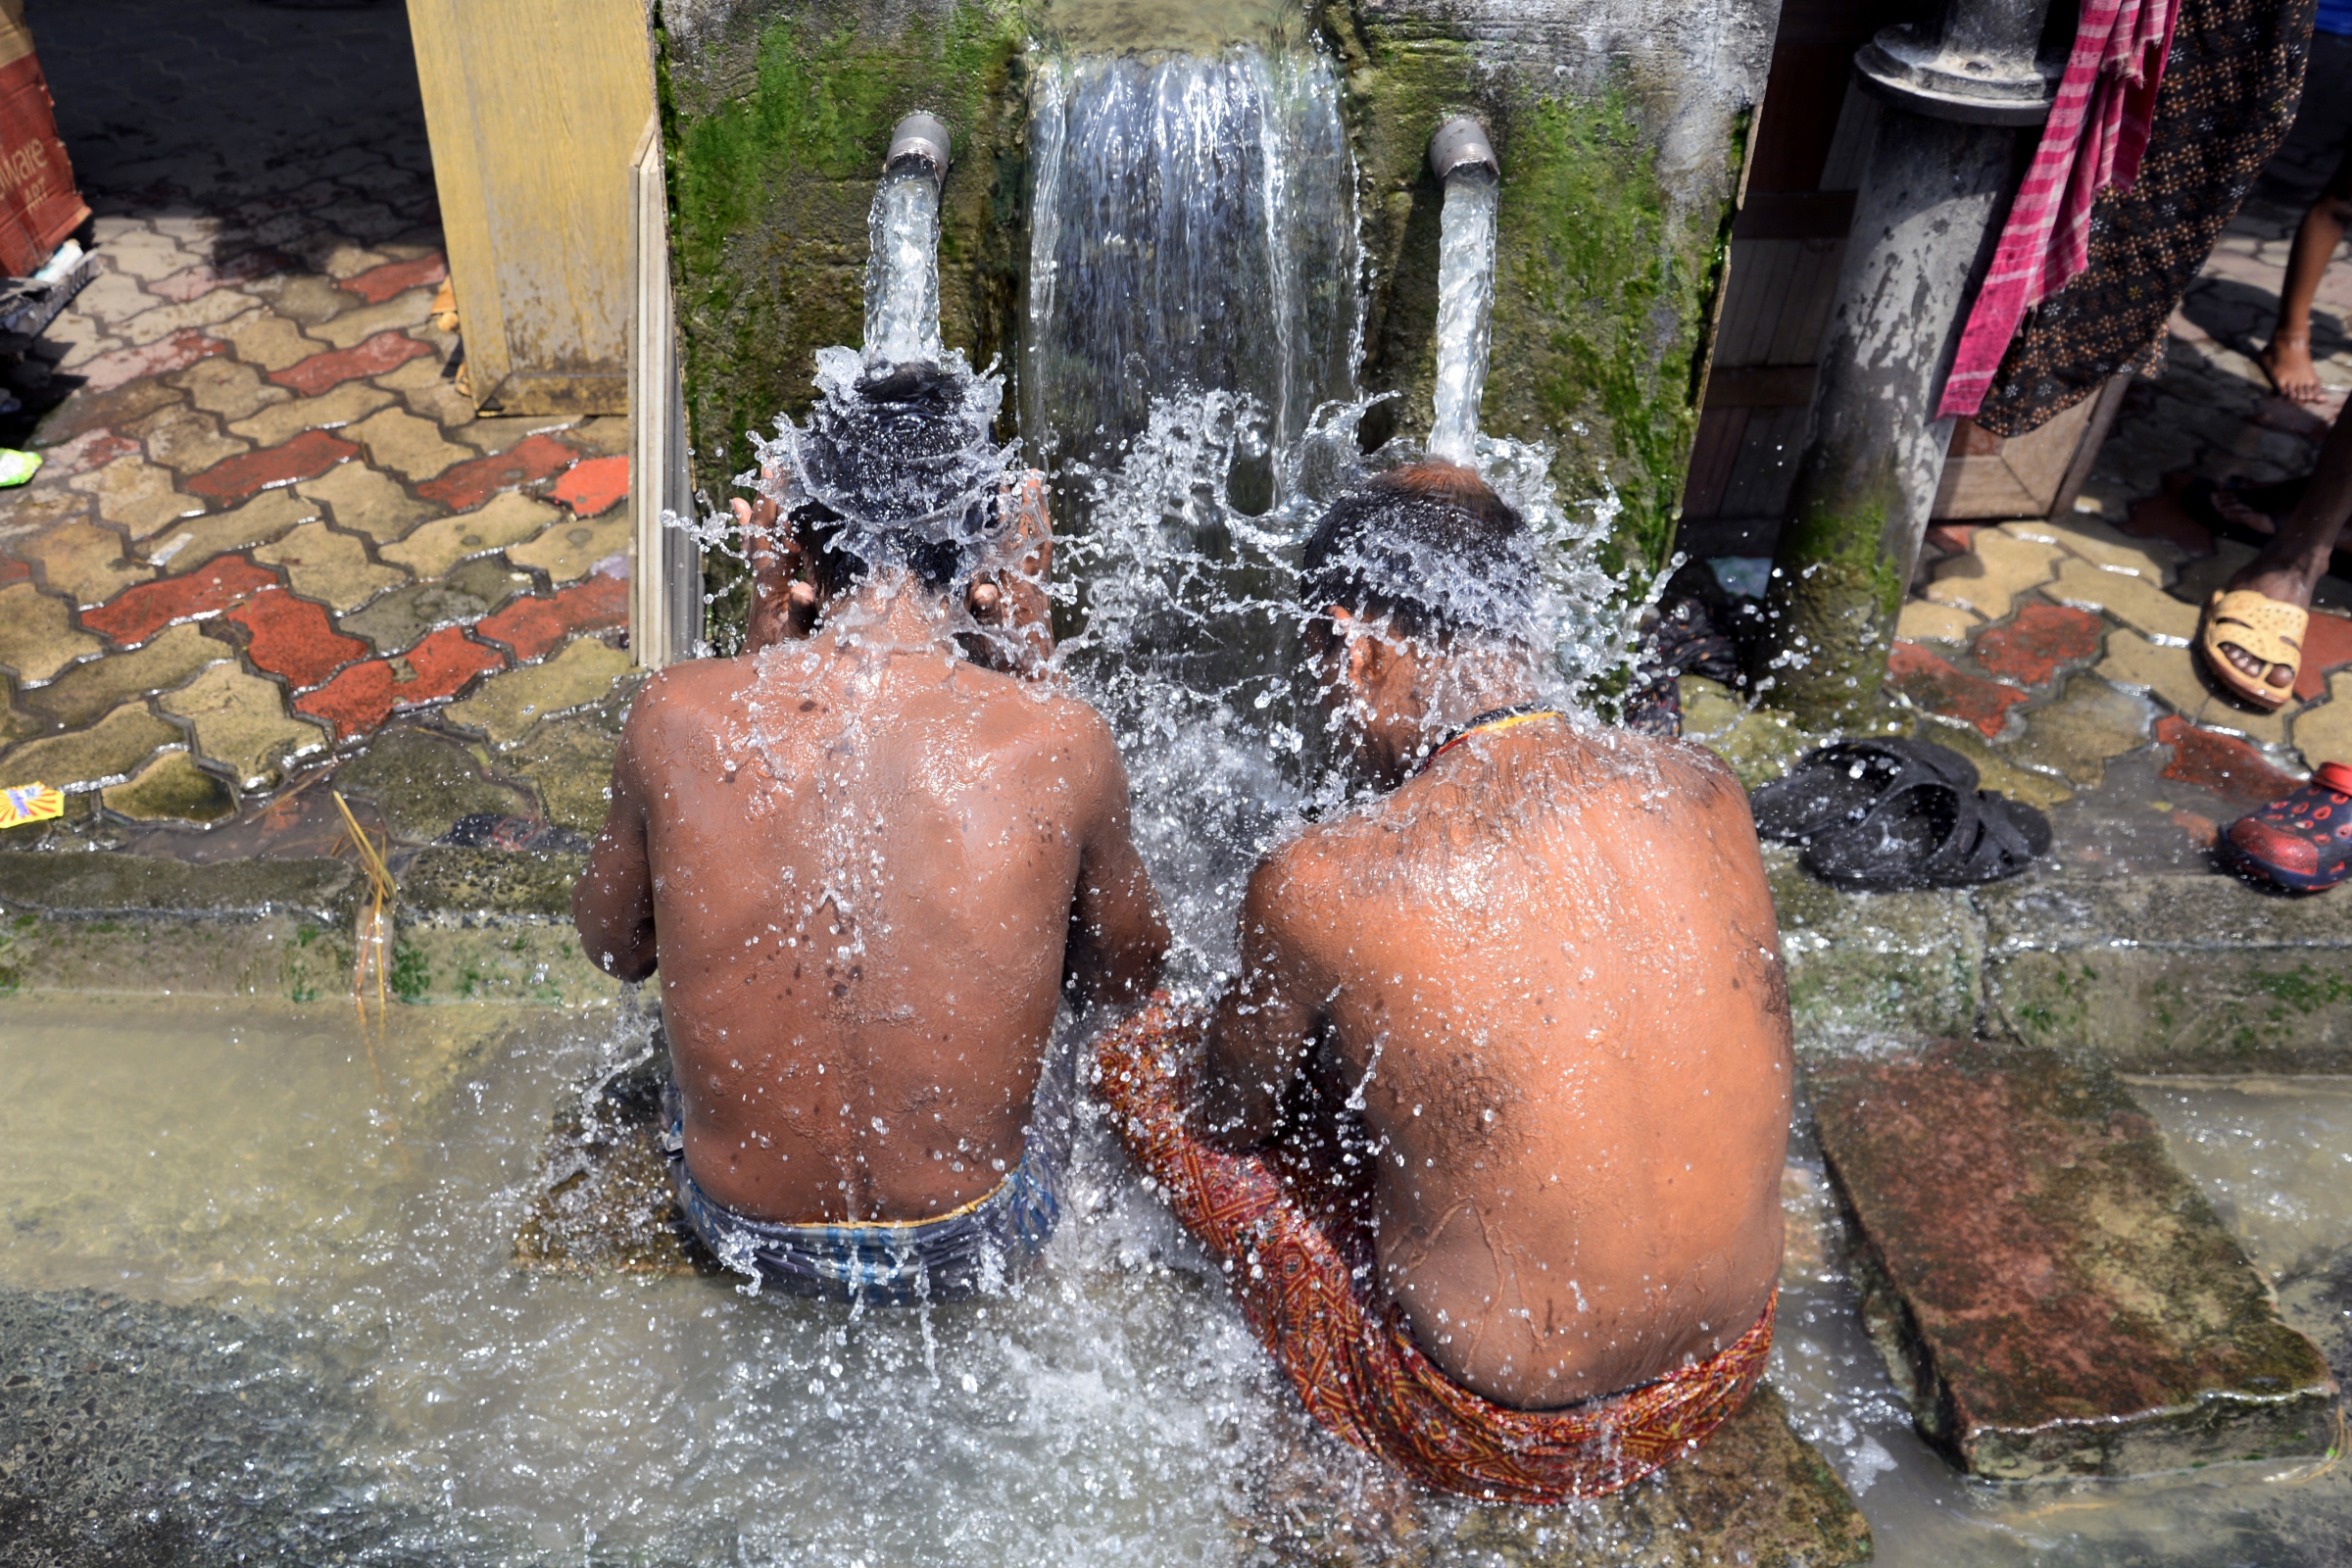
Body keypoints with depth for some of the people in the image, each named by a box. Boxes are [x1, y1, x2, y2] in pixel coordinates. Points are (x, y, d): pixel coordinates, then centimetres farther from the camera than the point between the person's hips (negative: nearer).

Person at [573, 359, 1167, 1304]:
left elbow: (611, 944, 2)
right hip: (973, 1251, -1)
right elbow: (1126, 977, -2)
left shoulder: (676, 715, -20)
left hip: (743, 1236, 2)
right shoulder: (1059, 740, -24)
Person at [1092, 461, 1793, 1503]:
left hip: (1498, 1444, -5)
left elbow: (1227, 1116, -5)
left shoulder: (1321, 886, -26)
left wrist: (1169, 1041, 19)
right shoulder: (1707, 791, -10)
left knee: (1134, 1058, 9)